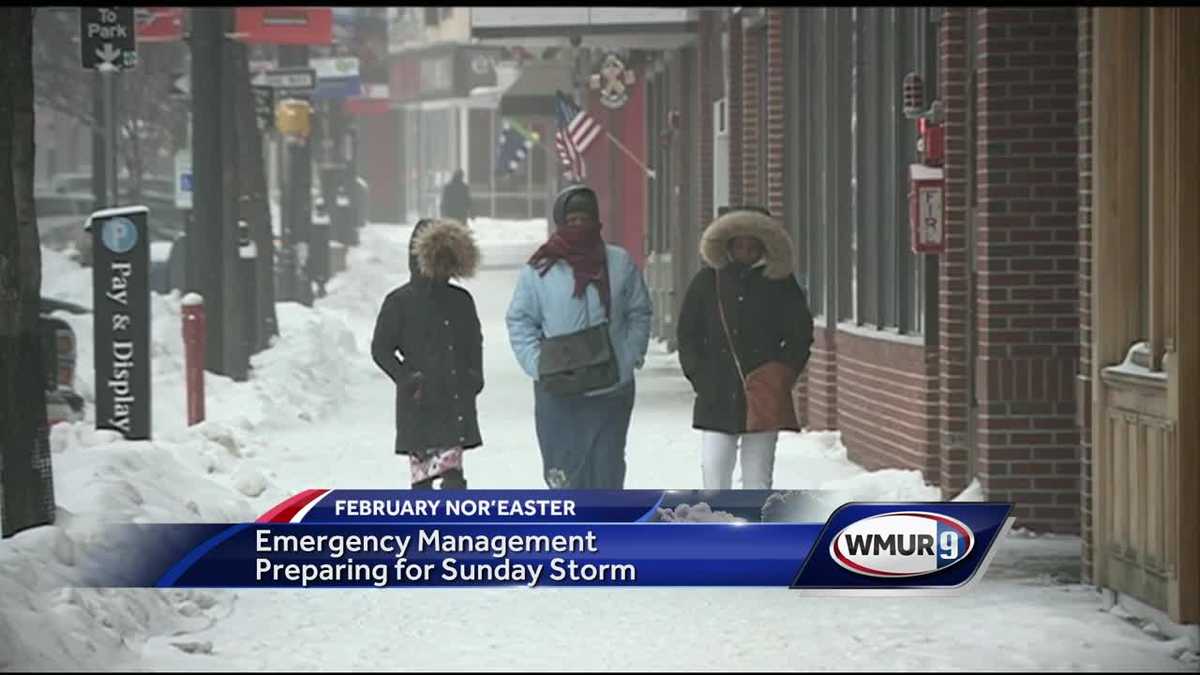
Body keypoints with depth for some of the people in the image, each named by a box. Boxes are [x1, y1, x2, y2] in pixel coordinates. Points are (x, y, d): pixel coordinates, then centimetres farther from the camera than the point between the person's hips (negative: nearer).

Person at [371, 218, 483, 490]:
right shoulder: (400, 301, 1)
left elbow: (474, 344, 17)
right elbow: (381, 350, 1)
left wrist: (474, 377, 2)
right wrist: (407, 379, -12)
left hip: (456, 403, 2)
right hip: (418, 405, -2)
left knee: (453, 474, -1)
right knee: (422, 475, -2)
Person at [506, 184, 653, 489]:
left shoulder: (620, 263, 4)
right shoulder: (539, 269, -2)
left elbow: (639, 314, 10)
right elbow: (520, 322, 2)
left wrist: (632, 355, -4)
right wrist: (538, 365, -11)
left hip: (612, 387, 2)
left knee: (608, 466, 7)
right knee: (565, 471, 0)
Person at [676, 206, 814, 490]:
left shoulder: (780, 284, 5)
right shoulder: (707, 281, 6)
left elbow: (801, 334, 9)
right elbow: (687, 333, 10)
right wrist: (698, 375, -2)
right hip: (718, 398, 0)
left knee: (757, 476, 3)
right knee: (714, 469, -6)